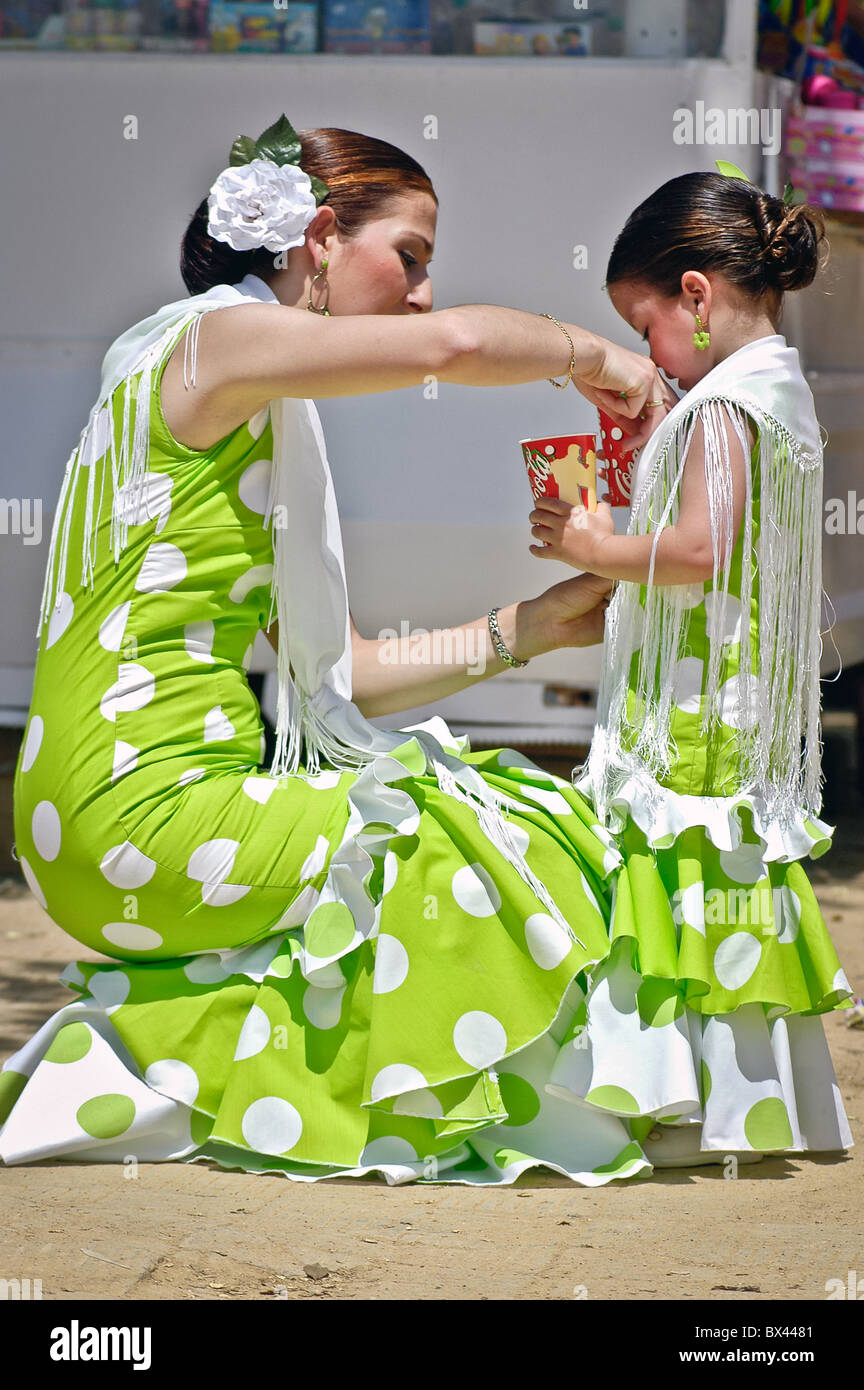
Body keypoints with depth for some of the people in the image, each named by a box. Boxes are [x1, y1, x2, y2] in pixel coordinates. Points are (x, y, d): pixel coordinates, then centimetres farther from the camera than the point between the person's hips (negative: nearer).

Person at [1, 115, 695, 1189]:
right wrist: (592, 356, -4)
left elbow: (322, 676, 18)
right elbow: (456, 345, -23)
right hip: (151, 809, -10)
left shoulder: (259, 415, 23)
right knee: (518, 853, -8)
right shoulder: (213, 338, -6)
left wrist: (520, 631, 15)